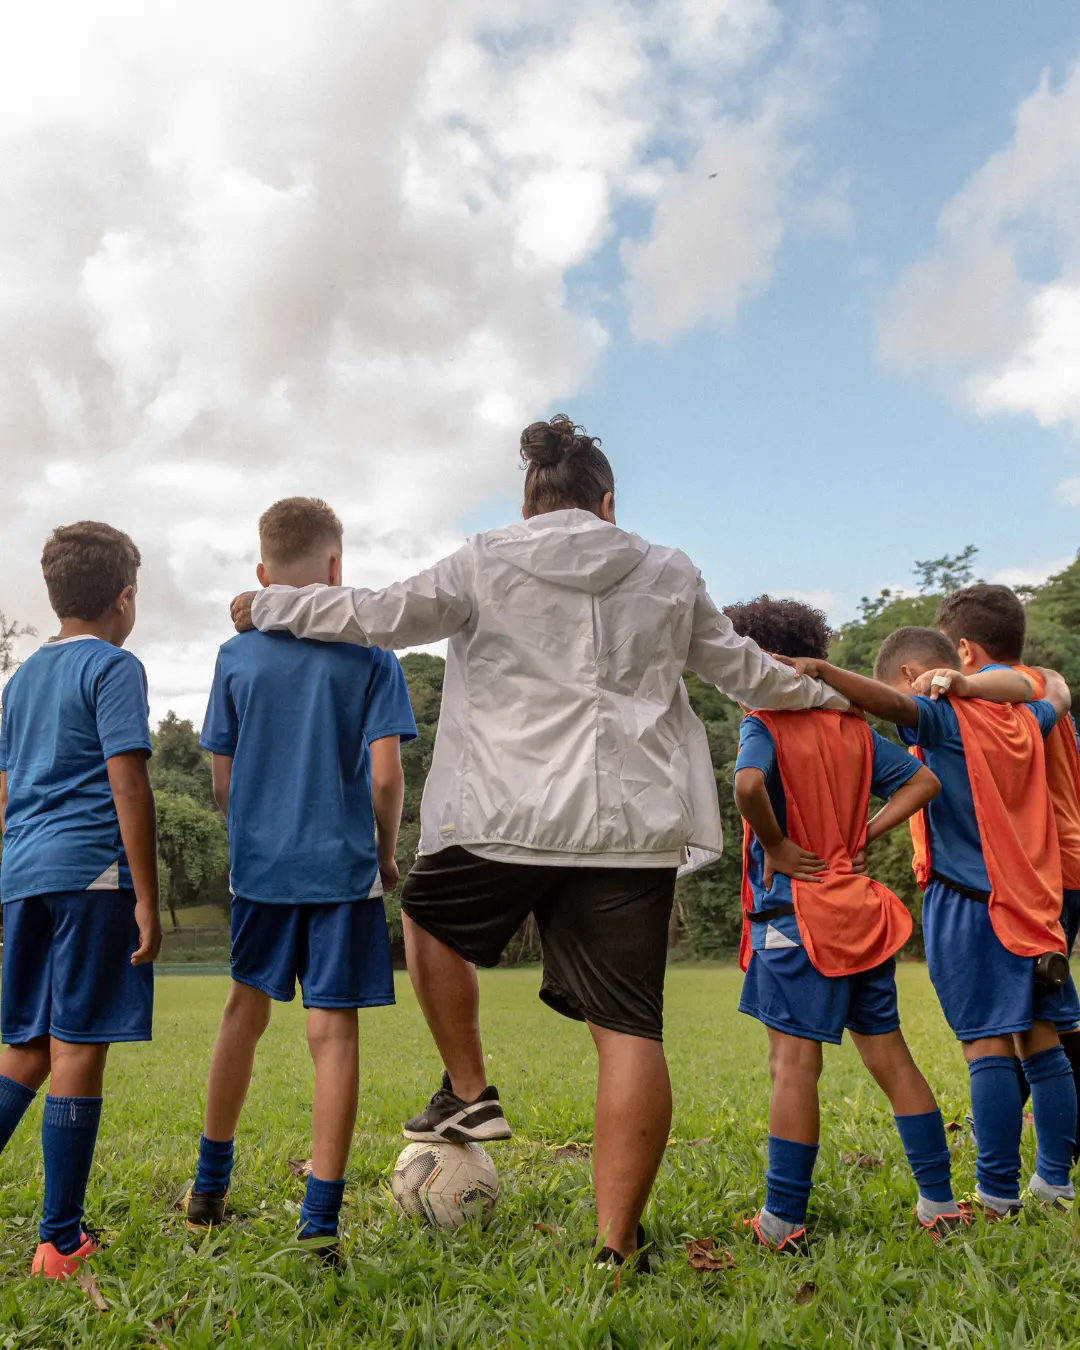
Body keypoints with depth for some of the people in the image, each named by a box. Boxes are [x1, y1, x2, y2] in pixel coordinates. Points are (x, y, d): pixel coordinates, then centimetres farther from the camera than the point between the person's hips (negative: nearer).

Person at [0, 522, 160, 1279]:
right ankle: (62, 1242, 5)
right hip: (92, 872, -7)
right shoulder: (115, 667, -5)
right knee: (79, 1049, -2)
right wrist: (147, 897, -11)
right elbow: (128, 784, -13)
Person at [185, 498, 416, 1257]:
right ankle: (320, 1217, 4)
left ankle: (211, 1184, 33)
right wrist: (386, 854, 4)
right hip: (343, 866, -3)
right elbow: (384, 775, -12)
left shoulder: (237, 658, 2)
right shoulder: (369, 655, -6)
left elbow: (223, 779, 4)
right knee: (334, 1030, 1)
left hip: (259, 865, 4)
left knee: (247, 1009, 20)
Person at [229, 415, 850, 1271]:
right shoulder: (671, 576, 13)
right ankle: (618, 1247, 6)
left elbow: (376, 618, 3)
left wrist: (268, 607, 19)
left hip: (508, 818, -1)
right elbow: (745, 671, 22)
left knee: (431, 921, 28)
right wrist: (828, 694, 41)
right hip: (634, 829, 2)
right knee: (630, 1031, 3)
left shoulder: (484, 567, 4)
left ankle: (469, 1094, 26)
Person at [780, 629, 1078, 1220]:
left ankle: (998, 1194, -2)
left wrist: (819, 669, -38)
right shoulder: (1022, 720, 13)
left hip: (967, 900, -7)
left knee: (987, 1044, -6)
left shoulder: (944, 717, -8)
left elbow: (893, 705, -31)